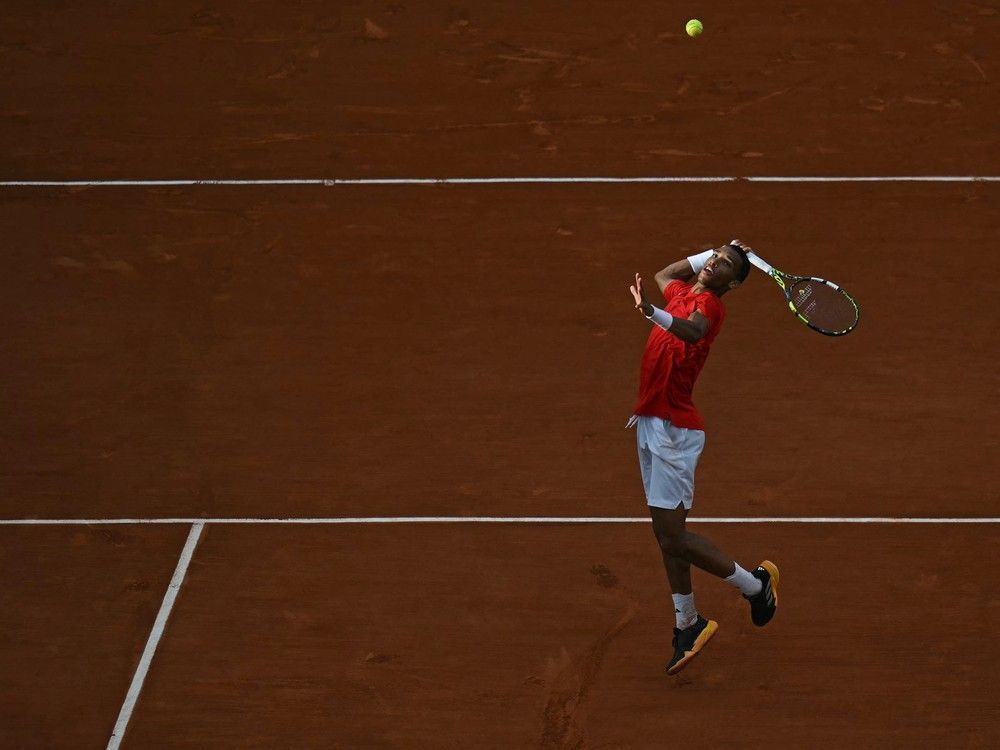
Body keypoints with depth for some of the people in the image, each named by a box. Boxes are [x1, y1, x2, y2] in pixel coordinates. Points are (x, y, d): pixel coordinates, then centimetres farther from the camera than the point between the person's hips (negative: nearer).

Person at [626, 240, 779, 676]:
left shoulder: (709, 304, -13)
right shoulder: (681, 292, 13)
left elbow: (691, 330, -38)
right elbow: (663, 274, 38)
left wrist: (652, 313, -58)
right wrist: (711, 252, 26)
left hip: (674, 430, -8)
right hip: (651, 424, 8)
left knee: (672, 535, -9)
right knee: (667, 534, 12)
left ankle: (756, 585, 10)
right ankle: (688, 625, 24)